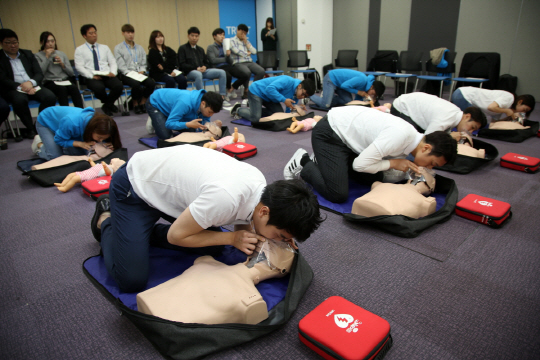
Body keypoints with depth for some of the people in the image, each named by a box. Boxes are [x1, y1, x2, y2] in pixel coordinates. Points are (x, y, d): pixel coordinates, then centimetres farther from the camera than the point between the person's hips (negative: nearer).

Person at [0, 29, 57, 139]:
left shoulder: (27, 54, 17)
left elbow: (39, 74, 8)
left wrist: (31, 83, -14)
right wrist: (20, 86, -21)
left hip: (32, 86, 3)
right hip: (13, 89, -3)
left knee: (50, 97, -27)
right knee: (20, 100, -37)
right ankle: (30, 130, -18)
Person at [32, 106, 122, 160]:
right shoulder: (72, 123, -47)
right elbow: (60, 140, -27)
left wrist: (107, 145, -36)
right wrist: (81, 143, -40)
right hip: (46, 122, -5)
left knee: (81, 154, -7)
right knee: (55, 156, -19)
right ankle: (39, 144, 13)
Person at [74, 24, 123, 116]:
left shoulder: (104, 47, 24)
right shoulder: (79, 50, 11)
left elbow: (113, 62, 15)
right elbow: (79, 67, 0)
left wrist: (113, 72, -7)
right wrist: (92, 76, -16)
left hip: (107, 75, 3)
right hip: (92, 77, -3)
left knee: (119, 86, -29)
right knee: (99, 88, -37)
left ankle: (107, 105, -4)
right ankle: (109, 104, -5)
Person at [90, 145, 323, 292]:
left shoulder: (261, 186, -16)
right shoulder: (225, 197, -40)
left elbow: (243, 224, 1)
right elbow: (176, 235, -25)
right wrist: (232, 239, -23)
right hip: (134, 186, -7)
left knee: (212, 249, 7)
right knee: (132, 281, -10)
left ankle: (147, 231, 20)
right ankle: (105, 220, 16)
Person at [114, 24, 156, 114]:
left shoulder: (139, 48, 22)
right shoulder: (118, 48, 7)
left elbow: (144, 64, 16)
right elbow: (121, 65, -3)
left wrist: (142, 71, -5)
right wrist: (130, 73, -18)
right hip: (126, 74, -4)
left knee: (152, 83, -27)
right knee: (136, 84, -36)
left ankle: (142, 103, -8)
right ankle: (135, 104, -10)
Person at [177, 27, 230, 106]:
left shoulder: (200, 49, 24)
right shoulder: (182, 48, 6)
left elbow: (207, 62, 25)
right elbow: (182, 65, -4)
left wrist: (204, 67, -1)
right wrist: (196, 68, -15)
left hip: (202, 71, 6)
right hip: (189, 72, -5)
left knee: (222, 72, -14)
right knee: (198, 75, -42)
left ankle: (222, 97, -17)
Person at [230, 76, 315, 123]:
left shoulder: (296, 96, -6)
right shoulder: (288, 81, -31)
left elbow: (289, 111, 0)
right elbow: (270, 88, -40)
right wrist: (284, 100, -40)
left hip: (268, 97, 9)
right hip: (256, 91, -9)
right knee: (255, 118, -20)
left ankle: (252, 108, 15)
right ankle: (238, 110, 10)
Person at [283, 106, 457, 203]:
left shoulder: (410, 138, 1)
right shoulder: (400, 135, -28)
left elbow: (389, 178, 4)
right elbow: (361, 164, -27)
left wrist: (406, 170, -15)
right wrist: (393, 163, -16)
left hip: (346, 132, 9)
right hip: (328, 133, -9)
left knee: (375, 178, 14)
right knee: (338, 195, -17)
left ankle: (325, 160, 21)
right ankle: (304, 163, 6)